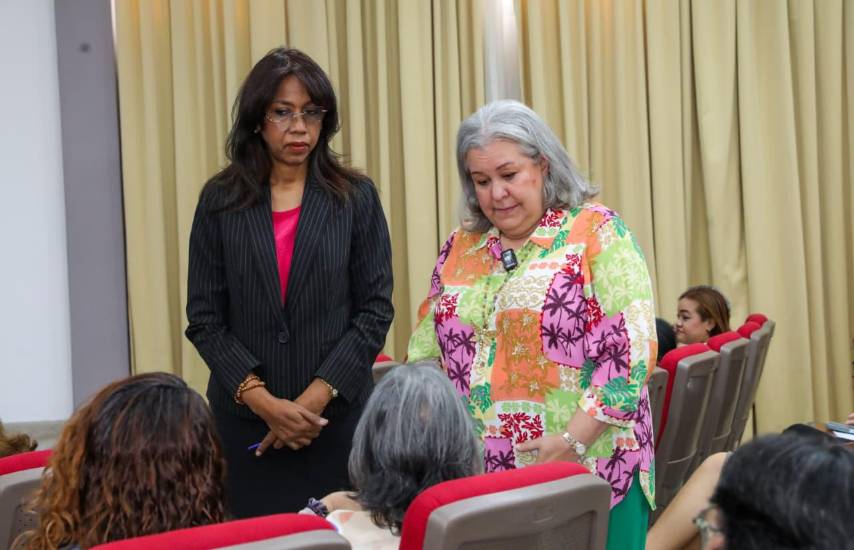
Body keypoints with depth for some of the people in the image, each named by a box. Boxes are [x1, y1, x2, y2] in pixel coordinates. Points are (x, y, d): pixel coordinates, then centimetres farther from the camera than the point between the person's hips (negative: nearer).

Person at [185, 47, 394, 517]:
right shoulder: (220, 201, 3)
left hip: (337, 418, 0)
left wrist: (317, 397, -11)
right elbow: (204, 318, 1)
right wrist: (263, 401, -11)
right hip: (243, 421, 1)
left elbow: (375, 310, -1)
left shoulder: (356, 198, 2)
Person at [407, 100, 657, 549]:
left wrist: (574, 439, -18)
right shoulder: (461, 247, 11)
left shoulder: (596, 232, -4)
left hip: (584, 472, -4)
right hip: (476, 473, 4)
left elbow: (632, 349, -12)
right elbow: (426, 352, 14)